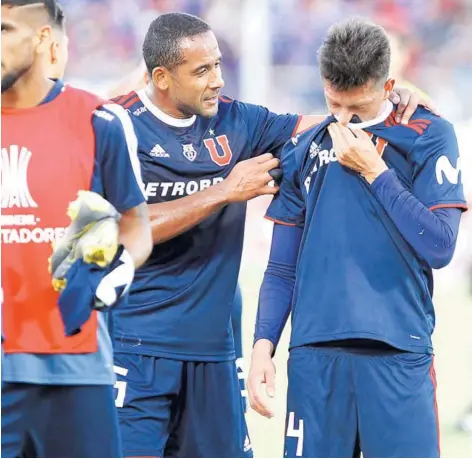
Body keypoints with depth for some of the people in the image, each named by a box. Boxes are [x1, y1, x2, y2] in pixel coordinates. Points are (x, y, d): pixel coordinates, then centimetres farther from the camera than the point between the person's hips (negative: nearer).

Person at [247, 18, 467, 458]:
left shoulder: (429, 136, 4)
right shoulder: (305, 150, 13)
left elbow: (439, 247, -6)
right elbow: (282, 268, 16)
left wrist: (373, 170, -7)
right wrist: (263, 344, 3)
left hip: (398, 355, -3)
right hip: (315, 355, 3)